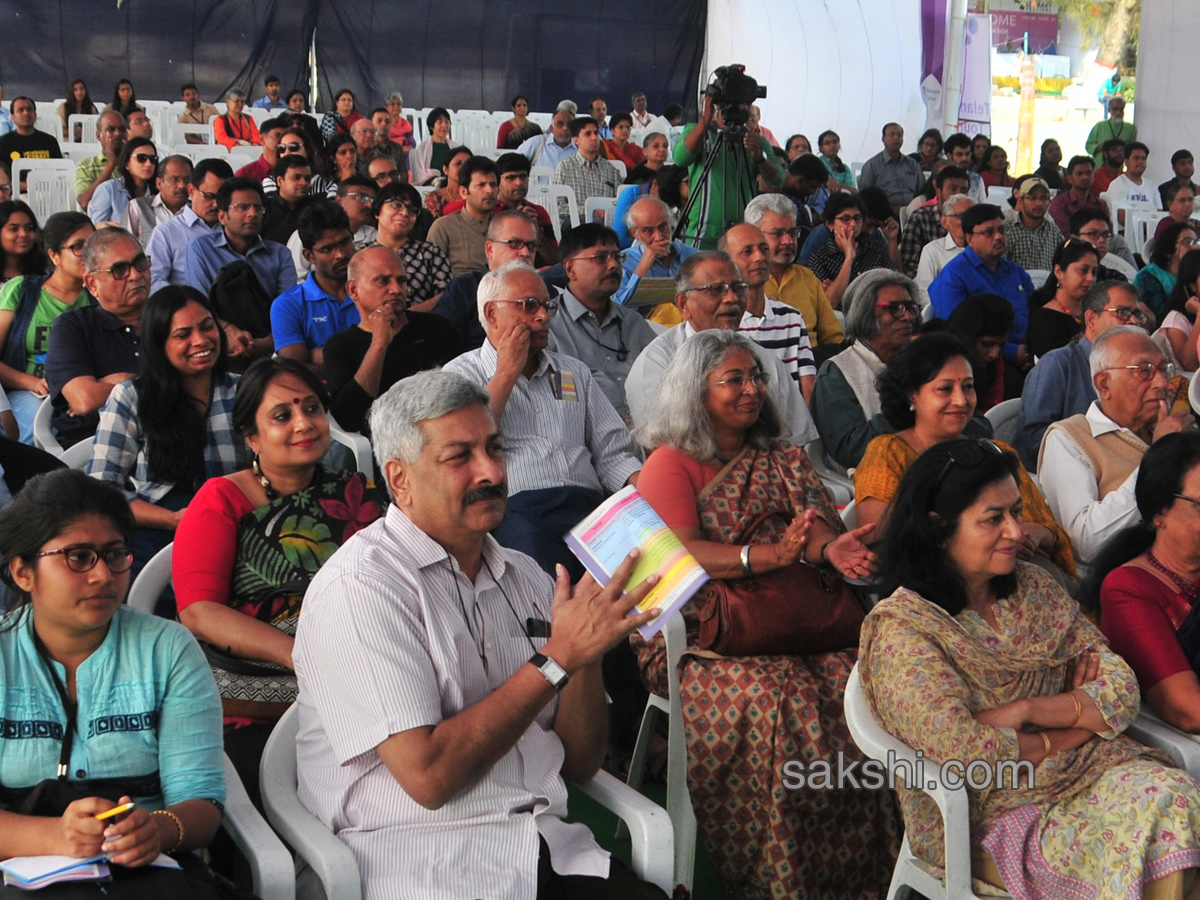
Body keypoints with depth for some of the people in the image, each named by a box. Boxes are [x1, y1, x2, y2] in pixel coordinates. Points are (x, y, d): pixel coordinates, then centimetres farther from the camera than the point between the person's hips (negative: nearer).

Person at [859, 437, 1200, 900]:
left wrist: (1026, 711, -13)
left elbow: (1122, 692, 4)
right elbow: (965, 752, -19)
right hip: (989, 816, -6)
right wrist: (1073, 727, -5)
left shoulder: (1033, 587, 10)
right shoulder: (899, 629, -10)